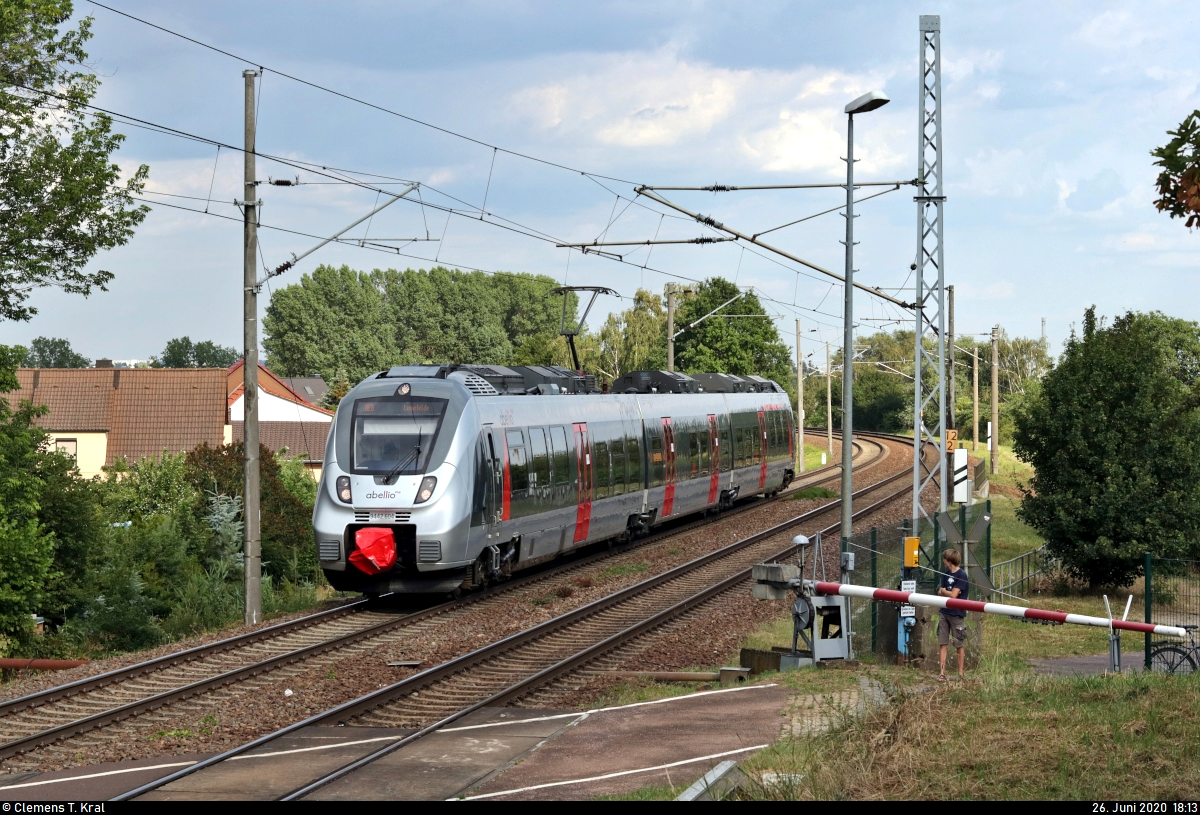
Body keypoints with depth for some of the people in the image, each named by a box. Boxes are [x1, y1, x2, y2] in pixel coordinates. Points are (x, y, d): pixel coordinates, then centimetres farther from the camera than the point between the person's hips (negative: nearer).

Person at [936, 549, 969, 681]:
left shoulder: (961, 575, -13)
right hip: (944, 612, 7)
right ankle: (942, 673, 3)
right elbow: (940, 594, 11)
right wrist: (948, 593, -10)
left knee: (960, 645, 4)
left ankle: (960, 673, 11)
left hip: (957, 614, -7)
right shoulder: (946, 574, 11)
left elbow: (953, 595, -18)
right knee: (942, 644, 3)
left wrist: (942, 591, -1)